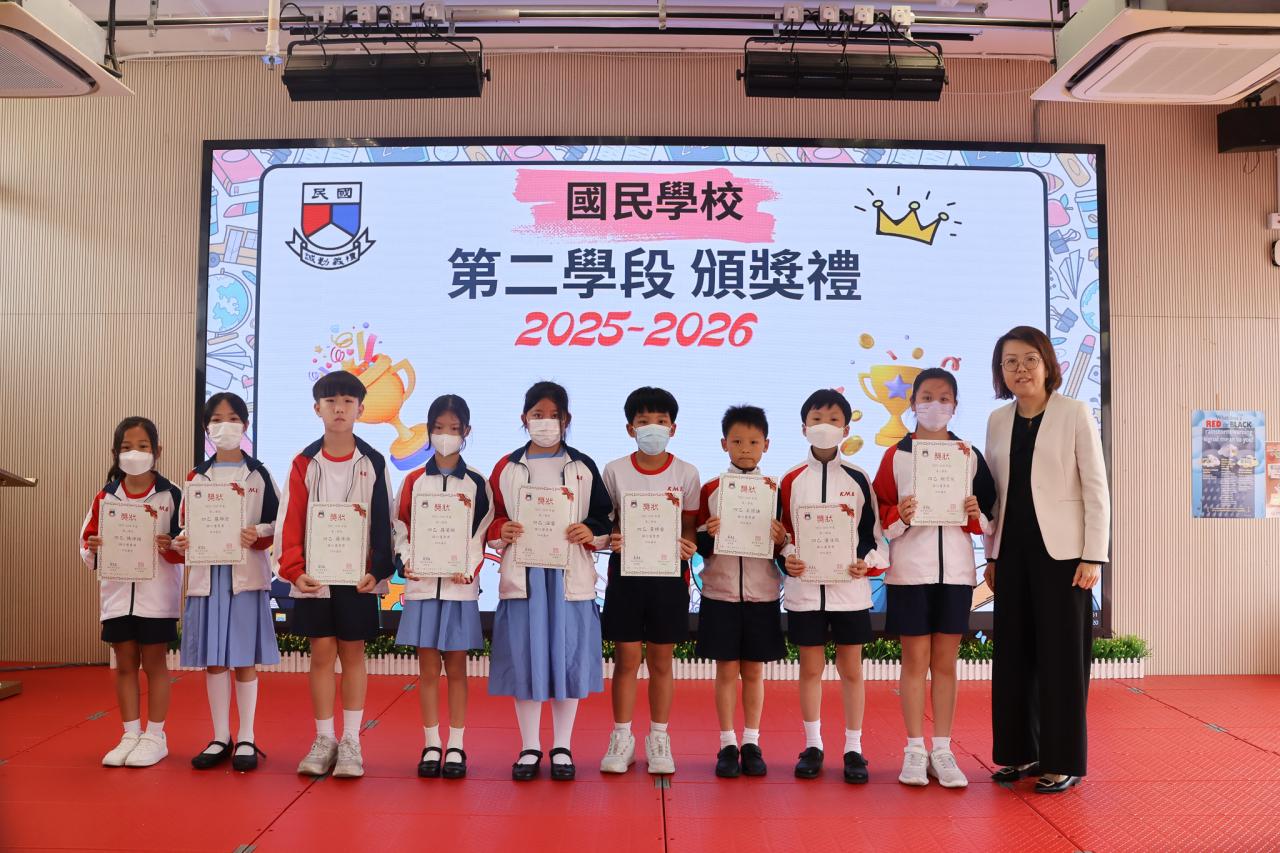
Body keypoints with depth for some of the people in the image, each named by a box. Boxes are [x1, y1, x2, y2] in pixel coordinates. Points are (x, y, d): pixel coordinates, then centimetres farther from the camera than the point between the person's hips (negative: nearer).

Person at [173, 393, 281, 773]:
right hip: (206, 573, 3)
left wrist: (258, 536, -20)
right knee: (212, 659, 7)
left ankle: (246, 739, 12)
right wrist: (181, 542, -11)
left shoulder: (258, 474, 3)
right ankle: (220, 738, 19)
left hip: (246, 574, -3)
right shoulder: (196, 477, 10)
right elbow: (186, 525, 11)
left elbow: (276, 525, 0)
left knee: (243, 659, 1)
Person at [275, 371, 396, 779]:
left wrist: (379, 570, -7)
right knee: (321, 652, 6)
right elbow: (290, 520, 0)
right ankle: (324, 739, 17)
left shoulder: (373, 463, 0)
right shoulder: (304, 463, 2)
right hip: (314, 576, 1)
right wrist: (294, 570, -9)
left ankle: (351, 741, 15)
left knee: (352, 653, 6)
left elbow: (383, 521, 0)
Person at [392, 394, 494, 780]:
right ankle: (431, 745, 16)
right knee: (428, 668, 6)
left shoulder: (476, 483, 3)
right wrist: (407, 563, -10)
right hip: (422, 585, 1)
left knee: (456, 668, 5)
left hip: (459, 587, -1)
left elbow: (482, 533, 0)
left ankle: (456, 747, 14)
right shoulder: (413, 481, 6)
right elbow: (401, 528, 6)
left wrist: (469, 570, -14)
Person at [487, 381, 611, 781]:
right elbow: (489, 519, 9)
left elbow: (606, 519, 6)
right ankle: (529, 747, 19)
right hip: (522, 575, 0)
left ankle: (562, 748, 19)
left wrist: (591, 531, -14)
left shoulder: (583, 467, 6)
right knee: (523, 659, 3)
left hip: (571, 576, 0)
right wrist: (502, 531, -13)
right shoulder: (506, 468, 7)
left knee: (568, 659, 4)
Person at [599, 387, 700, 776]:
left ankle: (659, 738, 22)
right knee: (627, 659, 4)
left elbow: (689, 526, 3)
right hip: (625, 571, 0)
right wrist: (610, 538, -17)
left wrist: (687, 545, -18)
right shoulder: (614, 471, 1)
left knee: (661, 660, 8)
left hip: (668, 573, 0)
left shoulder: (686, 474, 0)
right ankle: (621, 738, 18)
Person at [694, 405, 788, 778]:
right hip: (720, 593, 0)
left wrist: (782, 540, -16)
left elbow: (786, 544, 6)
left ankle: (751, 743, 20)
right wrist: (708, 535, -18)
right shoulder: (710, 489, 2)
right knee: (726, 670, 4)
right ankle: (727, 745, 16)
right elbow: (700, 547, 3)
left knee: (754, 670, 8)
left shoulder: (775, 489, 4)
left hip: (762, 594, 1)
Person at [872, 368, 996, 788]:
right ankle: (914, 751, 14)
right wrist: (899, 516, -18)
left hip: (955, 569, 2)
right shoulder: (896, 455, 1)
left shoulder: (970, 456, 7)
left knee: (945, 662, 8)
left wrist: (977, 516, -10)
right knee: (914, 660, 4)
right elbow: (878, 513, 1)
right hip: (909, 569, -2)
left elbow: (991, 515, 10)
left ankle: (942, 751, 17)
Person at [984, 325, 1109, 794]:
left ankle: (1063, 761, 13)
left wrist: (1093, 557, -11)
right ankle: (1019, 751, 21)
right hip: (1013, 550, 5)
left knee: (1061, 655, 1)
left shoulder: (1074, 413, -4)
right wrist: (991, 555, 10)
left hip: (1060, 551, -4)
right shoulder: (997, 420, 9)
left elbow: (1096, 489, -6)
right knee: (1013, 653, 9)